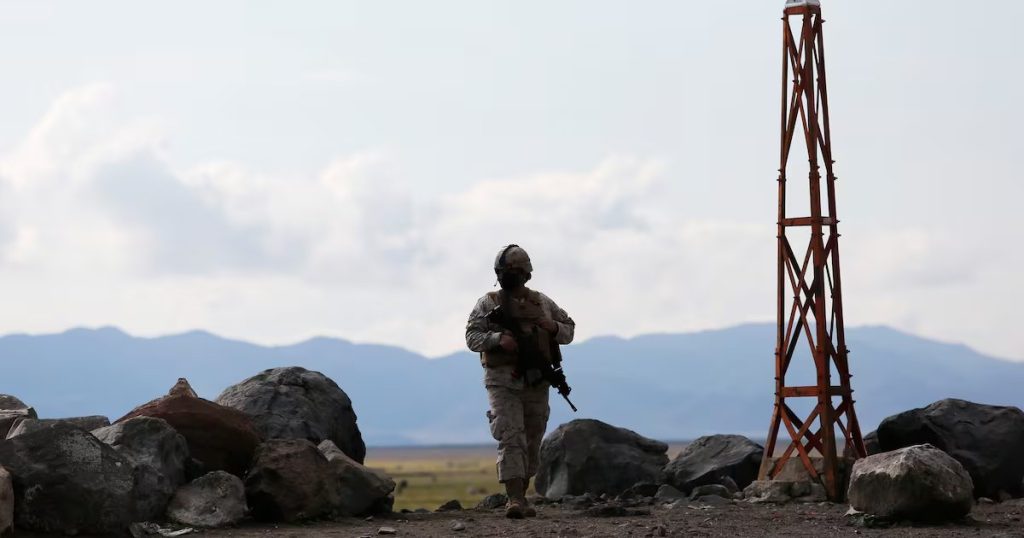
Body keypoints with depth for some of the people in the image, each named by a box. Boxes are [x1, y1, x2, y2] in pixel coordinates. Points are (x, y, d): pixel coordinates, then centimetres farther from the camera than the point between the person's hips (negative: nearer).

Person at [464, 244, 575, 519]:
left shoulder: (542, 303, 12)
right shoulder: (487, 304, 5)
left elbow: (569, 330, 16)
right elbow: (472, 337, -2)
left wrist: (554, 328, -6)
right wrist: (498, 338, -19)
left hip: (536, 383, 3)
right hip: (503, 381, -3)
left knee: (531, 443, 9)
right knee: (511, 438, -15)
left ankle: (522, 496, 23)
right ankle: (514, 499, -21)